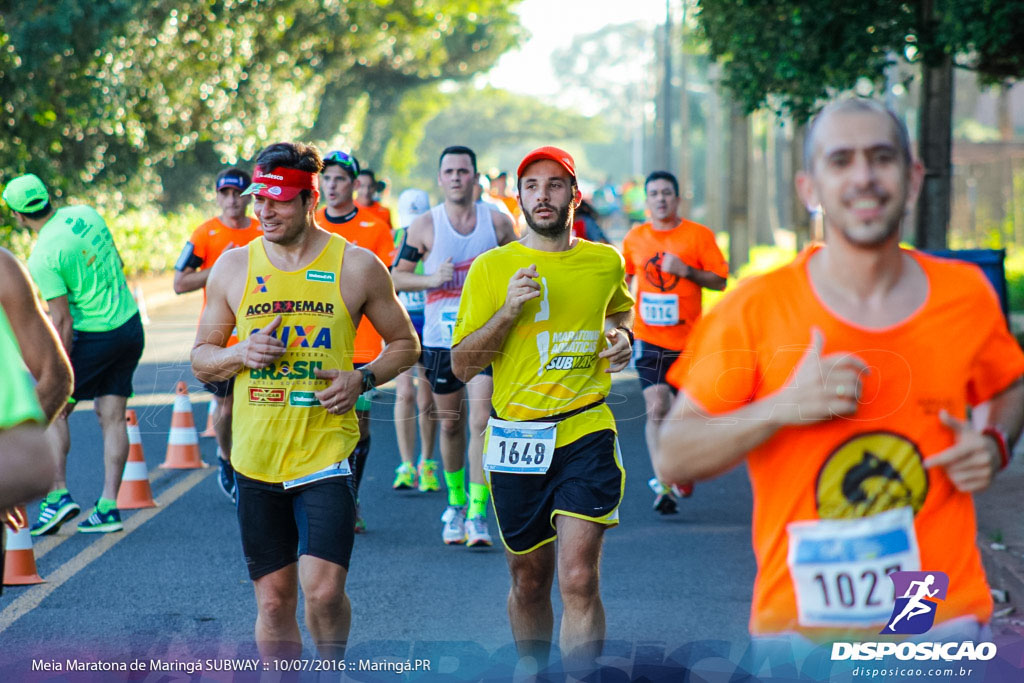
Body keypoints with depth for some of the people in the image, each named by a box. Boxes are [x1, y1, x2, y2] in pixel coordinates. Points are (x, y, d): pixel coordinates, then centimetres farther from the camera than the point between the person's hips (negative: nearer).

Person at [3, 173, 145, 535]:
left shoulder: (43, 257, -19)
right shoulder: (86, 214, 2)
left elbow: (61, 321, -19)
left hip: (93, 337, -7)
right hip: (131, 325, 7)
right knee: (112, 418, 7)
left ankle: (58, 495, 0)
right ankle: (108, 506, 6)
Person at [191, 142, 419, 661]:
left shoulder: (356, 266, 0)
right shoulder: (233, 267, 7)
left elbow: (404, 343, 11)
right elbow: (200, 359, 14)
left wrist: (362, 379, -8)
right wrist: (241, 354, -8)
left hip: (325, 450, -3)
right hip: (256, 457, 3)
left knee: (323, 589, -13)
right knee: (273, 599, 7)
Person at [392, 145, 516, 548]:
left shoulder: (498, 223, 1)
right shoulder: (424, 226, -1)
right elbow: (396, 276, 3)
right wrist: (432, 279, -13)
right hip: (440, 337, 1)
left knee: (481, 422, -12)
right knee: (450, 425, 12)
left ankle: (477, 514, -11)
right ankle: (455, 502, 31)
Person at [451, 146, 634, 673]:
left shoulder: (605, 262, 7)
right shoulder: (491, 268, 0)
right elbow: (462, 365, -3)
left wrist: (621, 336, 7)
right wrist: (509, 310, -16)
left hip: (586, 434, 0)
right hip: (516, 436, 0)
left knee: (578, 578, -14)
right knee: (529, 583, 13)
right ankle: (533, 669, 36)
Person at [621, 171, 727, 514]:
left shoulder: (699, 235, -2)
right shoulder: (634, 238, 6)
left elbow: (720, 280, -3)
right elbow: (624, 280, 20)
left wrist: (687, 271, -18)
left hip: (689, 339, -1)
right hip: (649, 339, 1)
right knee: (656, 408, -11)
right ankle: (663, 485, -11)